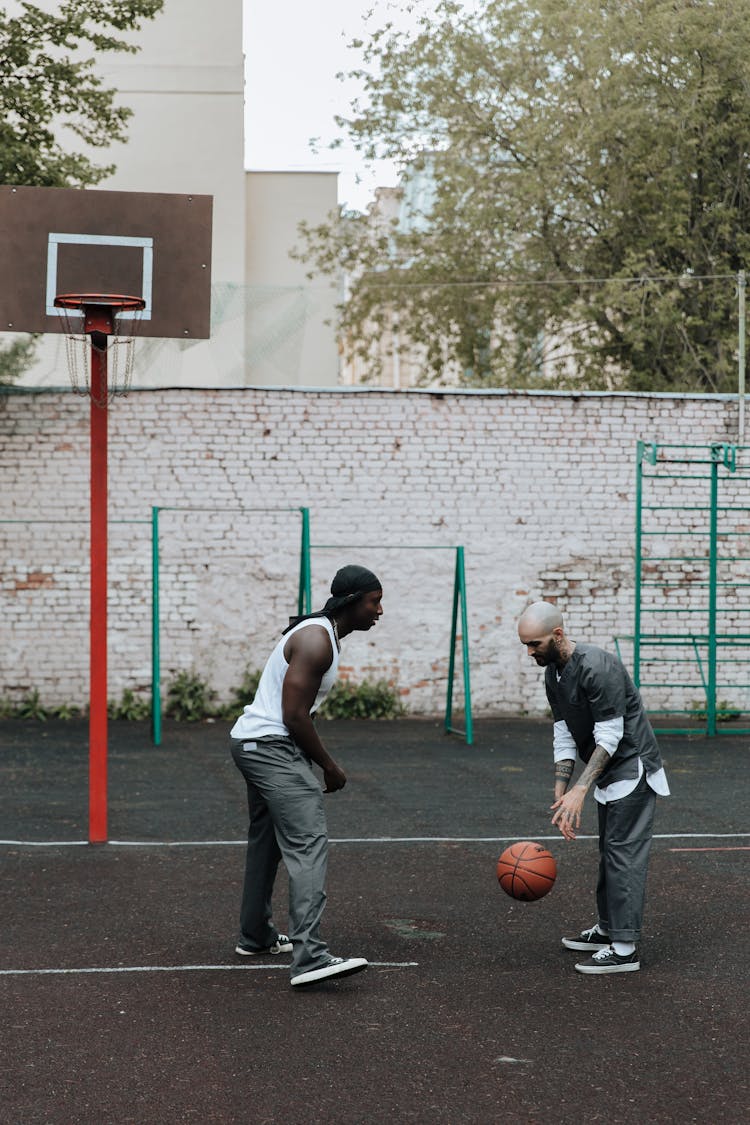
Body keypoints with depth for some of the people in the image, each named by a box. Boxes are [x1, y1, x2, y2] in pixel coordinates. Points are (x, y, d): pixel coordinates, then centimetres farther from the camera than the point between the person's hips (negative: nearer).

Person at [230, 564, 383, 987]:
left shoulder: (324, 634, 15)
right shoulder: (315, 641, -17)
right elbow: (295, 716, -21)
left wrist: (320, 762, 19)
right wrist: (330, 766, -11)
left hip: (255, 743, 11)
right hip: (272, 746, -11)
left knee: (267, 842, 23)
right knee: (309, 845, -19)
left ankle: (256, 936, 37)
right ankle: (309, 955, -29)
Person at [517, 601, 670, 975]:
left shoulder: (597, 668, -25)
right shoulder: (553, 674, 5)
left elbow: (609, 737, -24)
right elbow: (564, 737, 7)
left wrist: (579, 790, -27)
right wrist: (561, 796, -1)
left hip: (633, 771, -10)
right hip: (608, 775, 10)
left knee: (623, 855, -11)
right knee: (609, 854, 16)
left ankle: (624, 948, -11)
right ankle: (607, 929, 27)